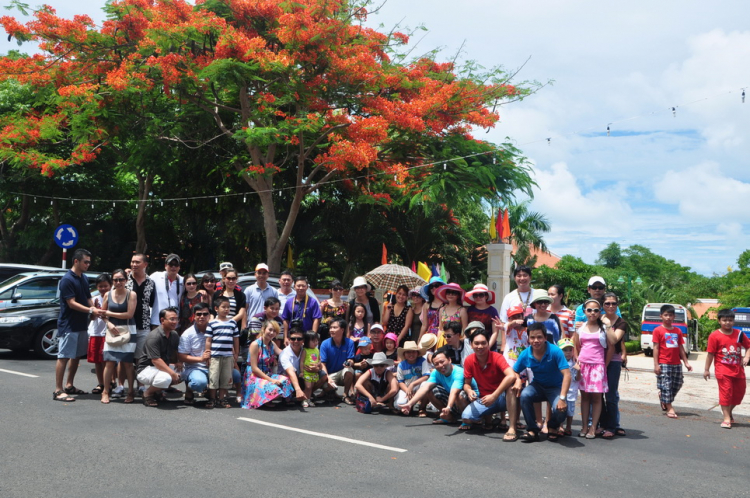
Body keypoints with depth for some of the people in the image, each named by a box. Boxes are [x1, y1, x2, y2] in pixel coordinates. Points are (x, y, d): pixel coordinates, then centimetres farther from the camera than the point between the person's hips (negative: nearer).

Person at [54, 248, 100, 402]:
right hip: (68, 325, -9)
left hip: (82, 324, 9)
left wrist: (95, 309, -4)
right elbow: (71, 303, -18)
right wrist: (91, 310, -24)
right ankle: (58, 391, -5)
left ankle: (69, 386, 25)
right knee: (64, 357, -7)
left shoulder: (84, 278, 12)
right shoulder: (67, 280, -14)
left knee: (77, 356, 14)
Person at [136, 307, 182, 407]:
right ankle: (147, 393, -5)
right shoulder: (154, 337, -21)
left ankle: (157, 390, 8)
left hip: (163, 368, 9)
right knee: (165, 378, -36)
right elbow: (156, 360, -27)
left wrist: (177, 362, -8)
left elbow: (174, 354, 16)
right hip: (146, 369, -9)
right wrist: (172, 373, -32)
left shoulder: (174, 335, 6)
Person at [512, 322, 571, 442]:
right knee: (524, 395, -30)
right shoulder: (525, 354, -13)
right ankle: (532, 430, -10)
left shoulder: (555, 351, -24)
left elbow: (566, 375, -28)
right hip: (538, 386, 3)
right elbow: (514, 372, 2)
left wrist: (562, 398, -37)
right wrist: (518, 380, -23)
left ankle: (553, 427, 8)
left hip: (556, 387, -3)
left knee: (561, 409, -31)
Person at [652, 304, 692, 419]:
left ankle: (663, 398, 32)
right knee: (666, 385, -5)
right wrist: (656, 364, -11)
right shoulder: (658, 330, -4)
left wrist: (686, 362, 10)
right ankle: (669, 408, 1)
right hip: (664, 364, -5)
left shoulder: (678, 331, 11)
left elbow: (681, 348, 14)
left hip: (676, 363, 5)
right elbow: (656, 348, -6)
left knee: (677, 384, 9)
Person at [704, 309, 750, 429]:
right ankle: (727, 419, 3)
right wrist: (706, 369, -5)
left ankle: (728, 411, 37)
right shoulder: (715, 336, -8)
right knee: (725, 392, -4)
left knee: (739, 392, 13)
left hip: (738, 369, 5)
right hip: (723, 370, -5)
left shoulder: (739, 334, 3)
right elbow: (710, 354, -6)